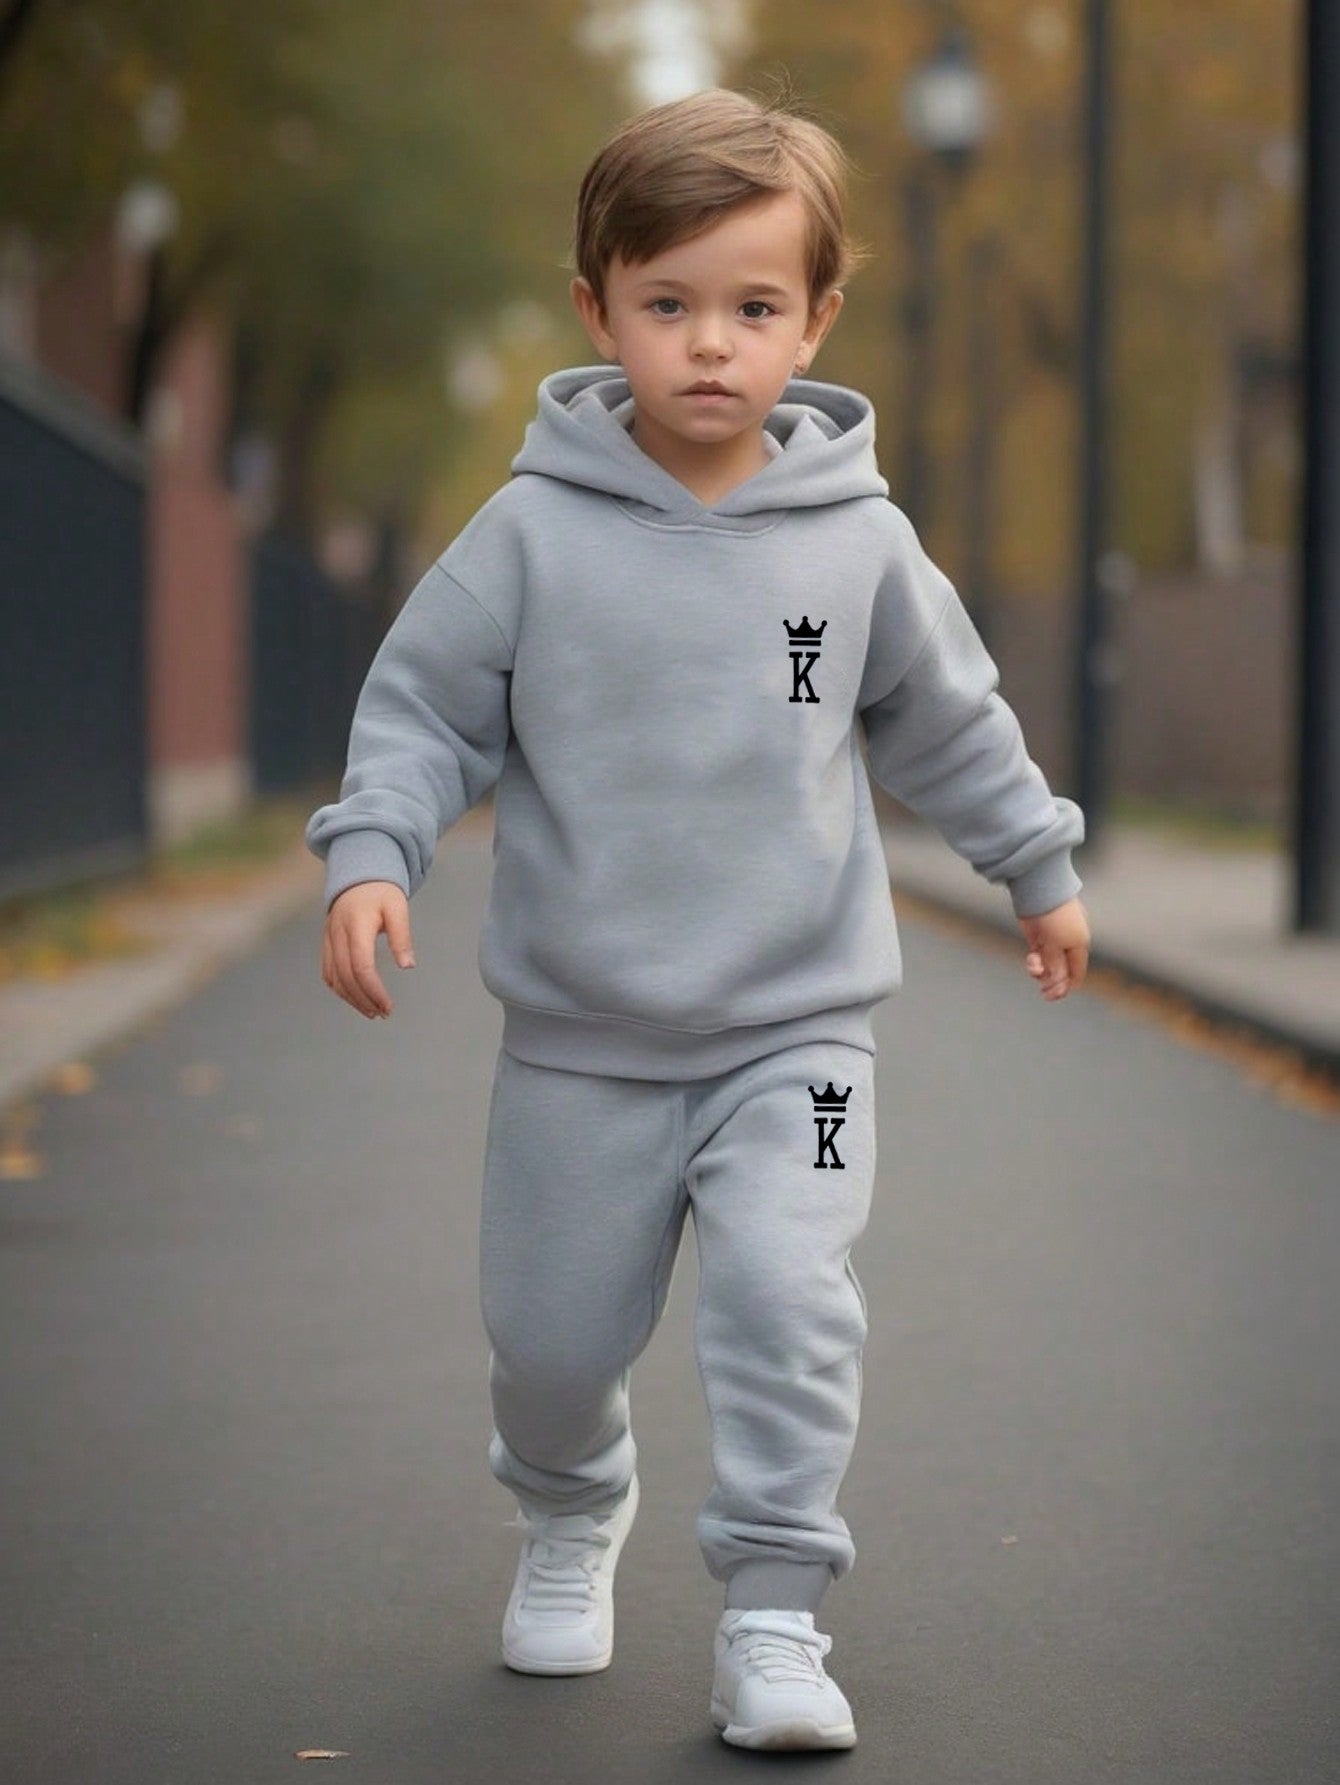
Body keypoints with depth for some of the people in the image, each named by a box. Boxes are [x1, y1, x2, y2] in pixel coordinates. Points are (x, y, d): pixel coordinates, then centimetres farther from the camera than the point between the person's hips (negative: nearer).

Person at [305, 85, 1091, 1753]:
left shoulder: (860, 541, -3)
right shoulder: (533, 532, -9)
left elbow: (946, 721, 13)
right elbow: (424, 706, -2)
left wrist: (1037, 864, 22)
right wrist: (371, 854, -18)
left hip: (796, 1027, 0)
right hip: (579, 1036, 0)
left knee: (788, 1304, -15)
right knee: (551, 1330, 12)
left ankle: (774, 1615, -2)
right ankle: (568, 1518, 44)